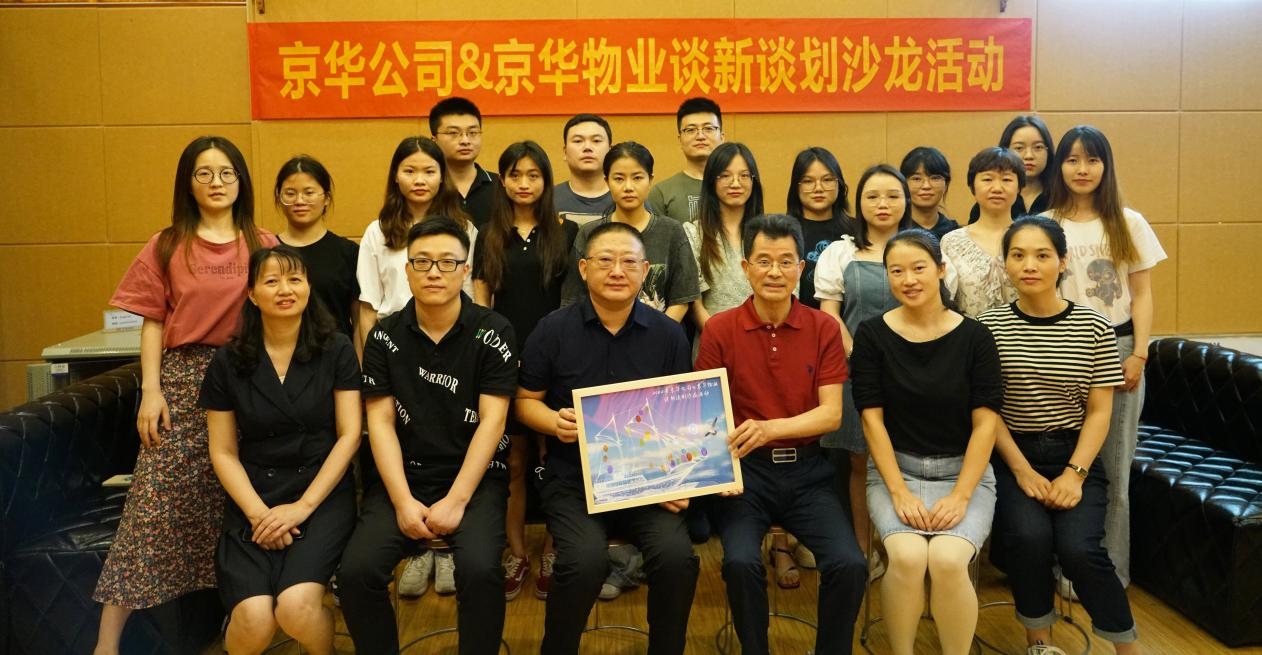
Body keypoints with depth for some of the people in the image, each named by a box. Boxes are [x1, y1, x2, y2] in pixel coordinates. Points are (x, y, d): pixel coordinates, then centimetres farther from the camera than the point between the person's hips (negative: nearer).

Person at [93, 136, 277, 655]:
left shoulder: (264, 246, 6)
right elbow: (153, 323, 5)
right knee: (154, 500, -6)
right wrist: (151, 391, -4)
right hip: (182, 378, 0)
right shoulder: (167, 246, 7)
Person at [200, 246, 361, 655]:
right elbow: (223, 452, 6)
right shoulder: (228, 362, 5)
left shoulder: (336, 350, 1)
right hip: (254, 497, 1)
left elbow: (349, 434, -2)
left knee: (296, 608, -26)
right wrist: (258, 513, -10)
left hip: (322, 493, -1)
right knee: (254, 621, -23)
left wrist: (302, 507, -10)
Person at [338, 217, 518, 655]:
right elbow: (380, 422, 1)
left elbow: (492, 421, -7)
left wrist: (456, 500, -15)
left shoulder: (493, 332, -2)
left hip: (475, 477, -2)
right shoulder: (385, 336, 5)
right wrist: (403, 500, -11)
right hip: (404, 475, 3)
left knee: (480, 570, -28)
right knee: (357, 571, -19)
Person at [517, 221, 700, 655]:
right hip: (573, 478, -1)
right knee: (584, 560, -28)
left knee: (677, 556, -24)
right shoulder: (552, 330, 0)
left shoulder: (668, 334, 3)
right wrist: (555, 422, -14)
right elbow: (525, 401, 8)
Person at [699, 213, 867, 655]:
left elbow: (831, 414, -6)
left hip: (805, 470, 1)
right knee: (741, 563, -26)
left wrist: (770, 428, -24)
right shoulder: (719, 329, -3)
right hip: (745, 469, -1)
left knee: (849, 565, -18)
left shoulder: (824, 329, 1)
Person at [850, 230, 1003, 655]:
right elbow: (872, 418, -4)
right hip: (894, 469, 0)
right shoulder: (873, 335, -1)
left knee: (948, 560, -27)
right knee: (907, 556, -27)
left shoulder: (975, 337, -2)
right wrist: (900, 492, -12)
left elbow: (985, 423, -4)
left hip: (964, 472, 0)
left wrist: (960, 496, -13)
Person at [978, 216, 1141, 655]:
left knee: (1078, 548, -22)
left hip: (1076, 455, 0)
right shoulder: (990, 326, -2)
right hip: (1012, 456, 0)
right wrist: (1022, 471, -12)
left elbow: (1099, 411, 1)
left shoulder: (1094, 328, 0)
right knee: (1028, 535, -26)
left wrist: (1074, 474, -11)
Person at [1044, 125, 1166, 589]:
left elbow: (1142, 295, 5)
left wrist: (1138, 354, -5)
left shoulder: (1129, 224, 6)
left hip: (1116, 348, 1)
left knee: (1114, 468, 5)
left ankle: (1114, 572, 16)